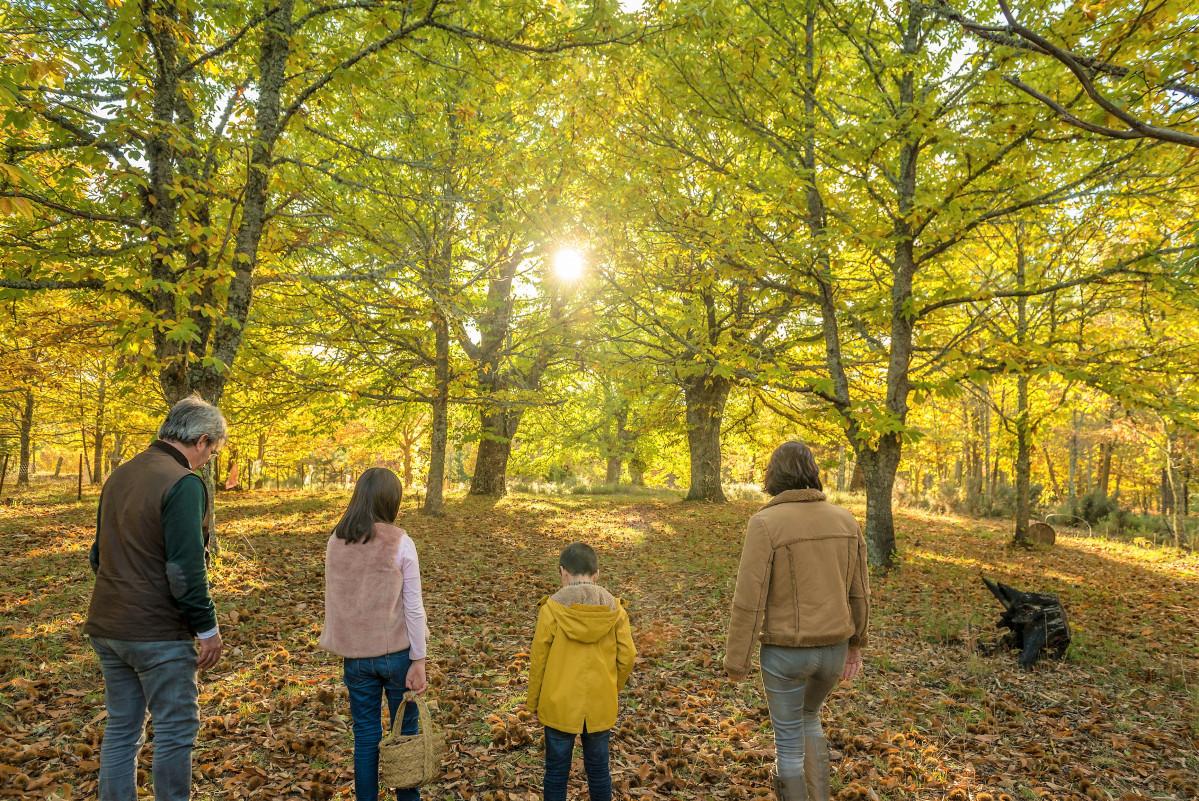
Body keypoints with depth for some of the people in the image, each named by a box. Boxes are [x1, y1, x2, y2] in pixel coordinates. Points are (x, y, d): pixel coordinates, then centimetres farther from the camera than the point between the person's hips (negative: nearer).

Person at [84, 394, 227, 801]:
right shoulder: (184, 483, -19)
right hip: (158, 634, -8)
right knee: (176, 732, 5)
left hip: (106, 627, 8)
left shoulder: (119, 475, 9)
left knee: (121, 729, 18)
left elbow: (99, 553, 17)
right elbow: (185, 568, -22)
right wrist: (207, 628, -13)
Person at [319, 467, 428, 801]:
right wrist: (418, 660, -6)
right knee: (405, 731, 15)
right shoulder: (400, 543, -15)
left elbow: (333, 600, 6)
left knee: (366, 735, 15)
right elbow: (413, 608, -12)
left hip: (355, 653, 3)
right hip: (396, 650, -3)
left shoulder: (335, 541, -3)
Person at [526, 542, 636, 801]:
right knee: (598, 770, 18)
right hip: (601, 707, 2)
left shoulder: (552, 609, -13)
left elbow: (538, 660, -8)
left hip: (559, 706, -2)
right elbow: (626, 657, -3)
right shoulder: (614, 610, -7)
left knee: (556, 772, 14)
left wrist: (533, 703, 5)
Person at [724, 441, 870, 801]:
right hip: (831, 648, 5)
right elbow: (858, 592, 5)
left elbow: (749, 600, -19)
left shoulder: (765, 523, -19)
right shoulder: (844, 520, -3)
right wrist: (855, 644, 18)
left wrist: (736, 661, -8)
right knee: (809, 717, 31)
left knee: (789, 739, 15)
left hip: (785, 651, -5)